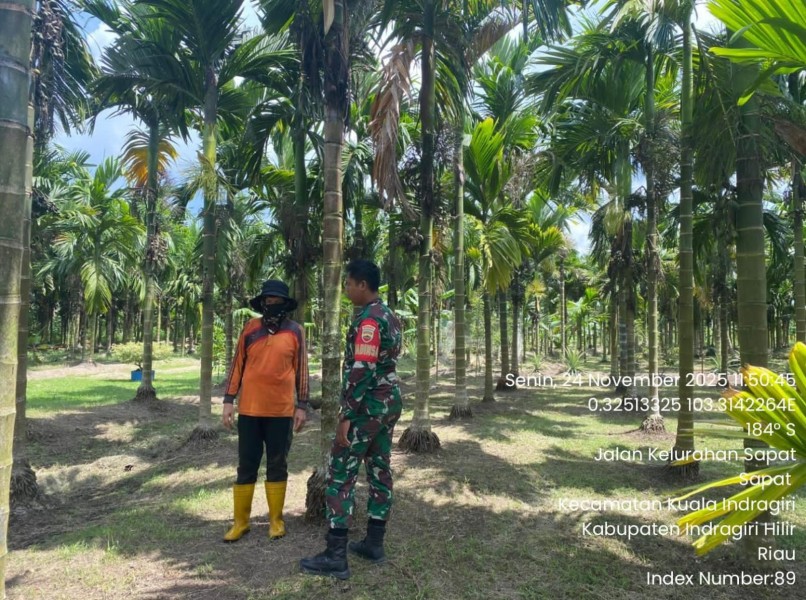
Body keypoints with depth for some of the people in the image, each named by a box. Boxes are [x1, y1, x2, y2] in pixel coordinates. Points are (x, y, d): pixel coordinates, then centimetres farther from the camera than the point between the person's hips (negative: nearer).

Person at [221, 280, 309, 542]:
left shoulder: (296, 331, 0)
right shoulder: (250, 327, 3)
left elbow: (301, 370, 3)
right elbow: (237, 365, 6)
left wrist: (302, 405, 0)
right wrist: (229, 400, 1)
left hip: (281, 411, -1)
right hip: (249, 409, 1)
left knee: (277, 466, 9)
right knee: (246, 466, 9)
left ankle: (276, 519, 22)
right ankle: (240, 521, 21)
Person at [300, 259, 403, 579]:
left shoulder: (367, 319, -18)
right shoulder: (390, 316, 12)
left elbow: (361, 371, -24)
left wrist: (347, 416, -22)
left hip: (367, 406, -10)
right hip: (389, 402, 10)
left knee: (340, 474, -3)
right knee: (379, 469, 13)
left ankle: (335, 556, 1)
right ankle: (374, 543, 22)